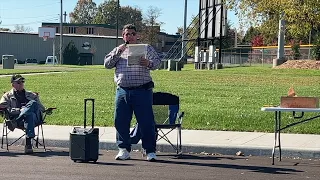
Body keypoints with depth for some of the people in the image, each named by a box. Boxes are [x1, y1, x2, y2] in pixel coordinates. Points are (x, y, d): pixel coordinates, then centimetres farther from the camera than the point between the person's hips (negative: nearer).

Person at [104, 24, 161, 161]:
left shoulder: (146, 48, 10)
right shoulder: (118, 50, 18)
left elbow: (157, 62, 0)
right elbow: (107, 64, 9)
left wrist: (148, 63, -22)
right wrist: (117, 53, -5)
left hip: (142, 91, -3)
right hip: (122, 91, 3)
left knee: (146, 122, -4)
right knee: (121, 121, 3)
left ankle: (150, 151, 2)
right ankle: (124, 150, 15)